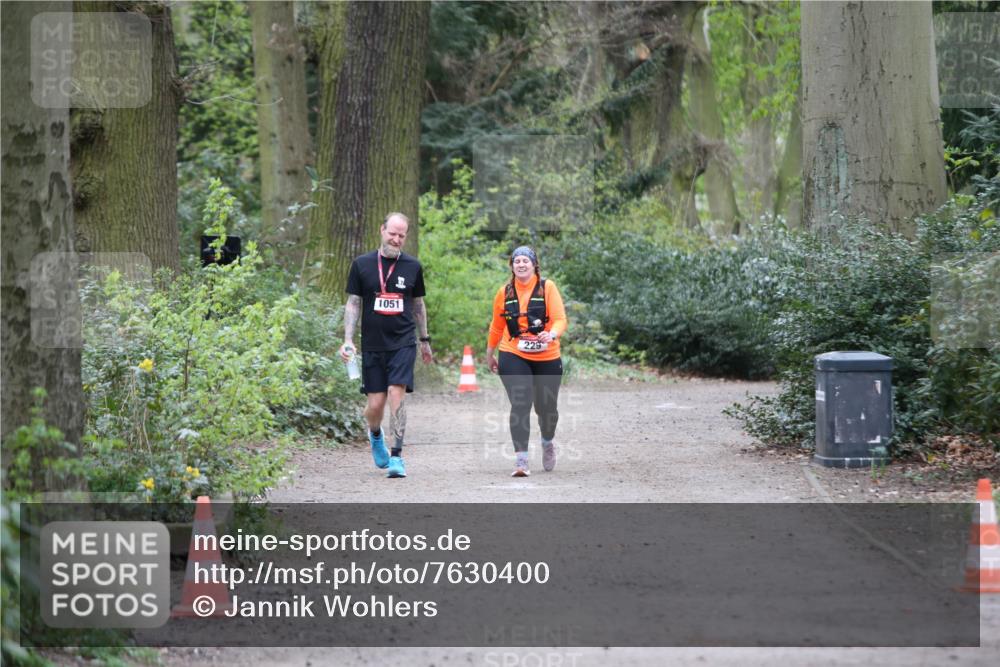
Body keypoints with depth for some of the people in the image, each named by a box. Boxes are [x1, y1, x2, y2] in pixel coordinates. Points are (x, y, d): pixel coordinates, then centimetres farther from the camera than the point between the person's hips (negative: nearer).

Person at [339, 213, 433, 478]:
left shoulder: (412, 266, 6)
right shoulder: (362, 264, 2)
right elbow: (353, 303, 5)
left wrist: (425, 339, 20)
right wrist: (348, 340, -3)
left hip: (403, 342, 0)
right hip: (372, 344, 0)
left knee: (396, 392, -16)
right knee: (375, 403, 2)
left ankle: (396, 456, -13)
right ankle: (375, 434, 37)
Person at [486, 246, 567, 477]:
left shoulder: (547, 288, -3)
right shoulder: (504, 293, 5)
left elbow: (560, 319, -11)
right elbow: (497, 326, 18)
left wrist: (552, 335, -31)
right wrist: (490, 352, 23)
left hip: (547, 358, 0)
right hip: (513, 357, 0)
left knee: (546, 407, 13)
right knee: (520, 406, -14)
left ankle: (547, 443, 44)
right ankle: (521, 459, -17)